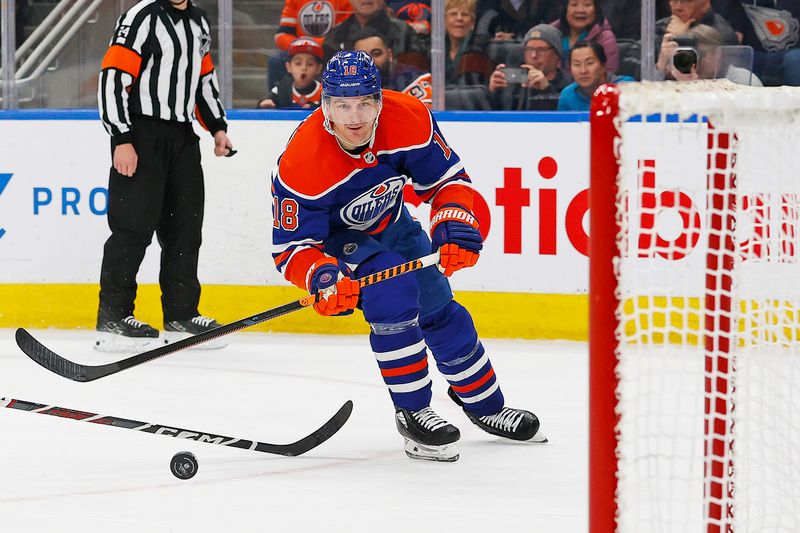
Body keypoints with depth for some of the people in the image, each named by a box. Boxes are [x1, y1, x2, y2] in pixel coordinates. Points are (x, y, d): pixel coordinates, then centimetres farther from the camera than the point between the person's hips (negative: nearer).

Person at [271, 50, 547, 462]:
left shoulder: (408, 119, -27)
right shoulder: (300, 164, -37)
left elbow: (446, 177, -12)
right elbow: (292, 245, -30)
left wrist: (455, 225, -29)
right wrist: (322, 277, -49)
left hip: (389, 222, 5)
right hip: (331, 237, -5)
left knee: (438, 307, 14)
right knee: (393, 295, -27)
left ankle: (484, 404, 37)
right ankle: (412, 414, -13)